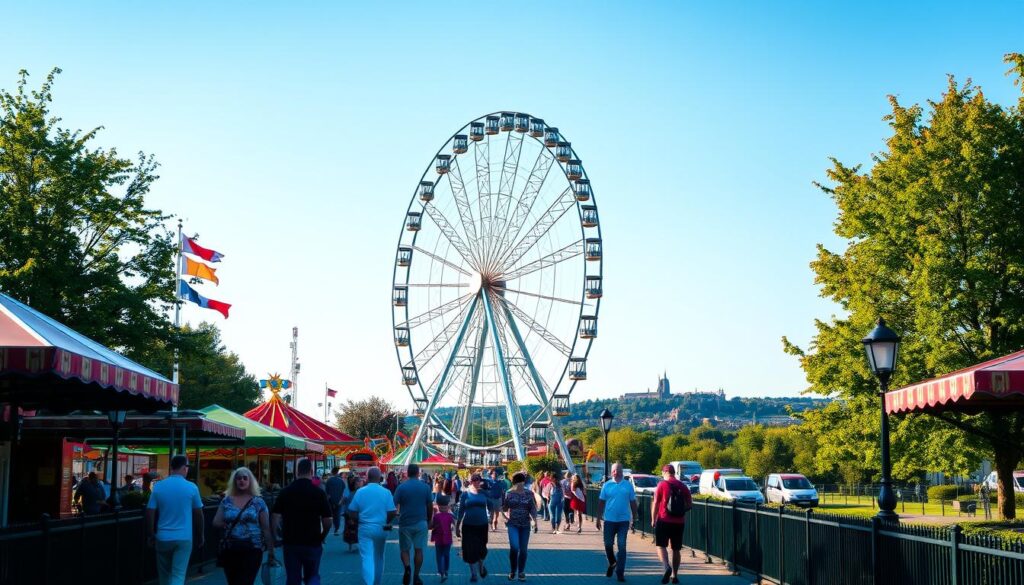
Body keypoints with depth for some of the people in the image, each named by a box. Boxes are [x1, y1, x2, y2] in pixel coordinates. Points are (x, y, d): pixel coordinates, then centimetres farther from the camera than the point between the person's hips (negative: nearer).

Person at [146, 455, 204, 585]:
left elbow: (150, 513, -2)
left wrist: (151, 535, 9)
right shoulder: (191, 488, -5)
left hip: (163, 538, 2)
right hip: (184, 538, -2)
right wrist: (201, 535, 14)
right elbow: (198, 514, 2)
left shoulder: (158, 486, -2)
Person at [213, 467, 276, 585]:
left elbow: (266, 528, 0)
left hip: (252, 550, -3)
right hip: (230, 550, 3)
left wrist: (270, 550, -2)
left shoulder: (258, 502, 0)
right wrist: (229, 525, -6)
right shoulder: (226, 501, 8)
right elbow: (216, 522, 8)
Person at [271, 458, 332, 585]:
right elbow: (328, 520, -7)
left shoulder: (285, 492, -3)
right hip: (313, 543, -1)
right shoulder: (319, 493, -7)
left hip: (290, 542, 1)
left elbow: (275, 517, -6)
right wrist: (322, 537, 10)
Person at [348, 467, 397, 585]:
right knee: (379, 557, 18)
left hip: (365, 528, -1)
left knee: (367, 558, -3)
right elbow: (392, 513, -6)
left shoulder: (360, 492, -5)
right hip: (381, 529, 1)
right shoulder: (386, 492, -6)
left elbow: (352, 513, -2)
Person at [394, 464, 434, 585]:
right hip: (421, 523, 1)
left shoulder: (401, 487, -6)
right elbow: (430, 506, 3)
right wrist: (429, 520, 16)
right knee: (419, 550, 7)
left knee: (405, 549, 10)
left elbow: (395, 506, -7)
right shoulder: (425, 487, -1)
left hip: (405, 523, -1)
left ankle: (407, 568, -16)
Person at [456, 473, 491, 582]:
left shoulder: (483, 493, 3)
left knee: (481, 549, 7)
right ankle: (473, 573, 13)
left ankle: (481, 565, 38)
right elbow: (461, 510, 3)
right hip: (468, 526, -1)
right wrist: (457, 525, 4)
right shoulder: (466, 494, 0)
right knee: (470, 550, -1)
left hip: (482, 525, 1)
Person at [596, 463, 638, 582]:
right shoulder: (607, 485, 2)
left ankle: (620, 572, 2)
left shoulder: (628, 485, 2)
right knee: (608, 544, 6)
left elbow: (633, 503, 7)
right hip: (609, 520, 1)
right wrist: (599, 518, 2)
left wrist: (634, 518, 5)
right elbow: (601, 502, 5)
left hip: (623, 520, -1)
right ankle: (612, 563, 33)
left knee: (622, 547, -2)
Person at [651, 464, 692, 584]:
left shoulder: (662, 485, -6)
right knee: (676, 549, 13)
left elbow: (655, 504, -6)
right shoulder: (683, 486, 6)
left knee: (661, 546, -3)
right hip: (679, 522, 4)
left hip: (664, 521, -4)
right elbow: (690, 505, 8)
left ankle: (667, 567, -28)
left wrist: (653, 519, 4)